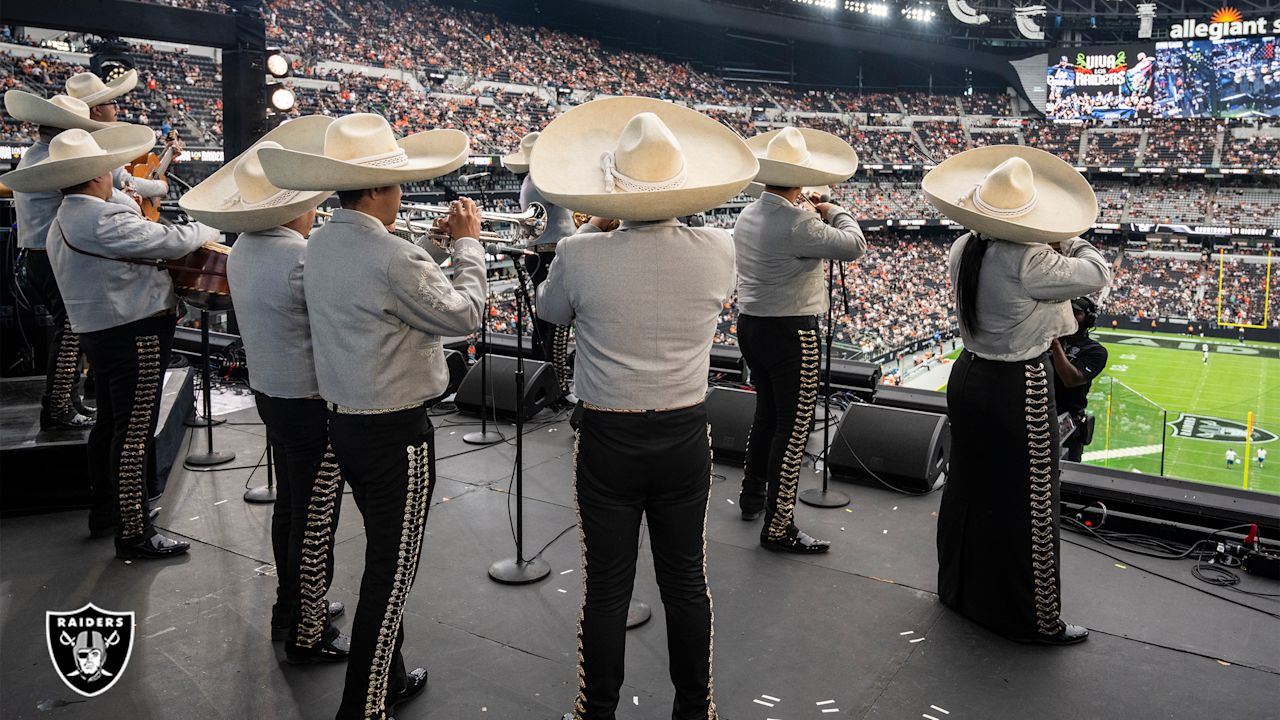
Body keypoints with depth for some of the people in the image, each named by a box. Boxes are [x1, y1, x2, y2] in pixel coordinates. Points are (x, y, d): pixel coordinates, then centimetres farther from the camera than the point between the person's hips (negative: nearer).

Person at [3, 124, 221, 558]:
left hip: (96, 330, 11)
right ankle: (133, 533, 0)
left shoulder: (60, 224, 14)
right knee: (134, 434, -6)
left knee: (109, 422, 21)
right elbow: (170, 242, -17)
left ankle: (106, 508, 35)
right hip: (135, 333, -11)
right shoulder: (104, 219, -20)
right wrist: (204, 231, 2)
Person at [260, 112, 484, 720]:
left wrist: (435, 245, 9)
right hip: (396, 433, -9)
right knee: (393, 572, 5)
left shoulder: (319, 246, 3)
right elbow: (464, 314, -13)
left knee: (383, 559, 23)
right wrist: (468, 243, -1)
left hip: (343, 421, 9)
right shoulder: (394, 258, -23)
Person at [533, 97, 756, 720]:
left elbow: (550, 310, 5)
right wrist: (669, 217, 19)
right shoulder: (717, 252, -11)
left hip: (608, 441, -2)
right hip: (685, 437, 2)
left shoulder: (580, 256, -17)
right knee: (686, 581, 17)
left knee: (606, 588, 12)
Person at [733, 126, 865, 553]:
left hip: (749, 325, 9)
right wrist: (835, 212, -2)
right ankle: (777, 528, 5)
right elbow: (853, 245, -21)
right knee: (794, 427, -1)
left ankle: (753, 497, 39)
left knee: (767, 412, 24)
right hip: (789, 331, -9)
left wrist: (814, 219, 12)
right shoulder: (796, 223, -21)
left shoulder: (747, 216, 6)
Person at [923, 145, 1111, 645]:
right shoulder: (1027, 262, -26)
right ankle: (1034, 618, 21)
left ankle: (961, 588, 40)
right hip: (1019, 389, -8)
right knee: (1028, 505, 6)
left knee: (968, 487, 21)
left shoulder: (963, 250, -2)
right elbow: (1098, 276, -15)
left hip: (969, 376, 8)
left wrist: (1051, 247, 2)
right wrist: (1067, 238, -1)